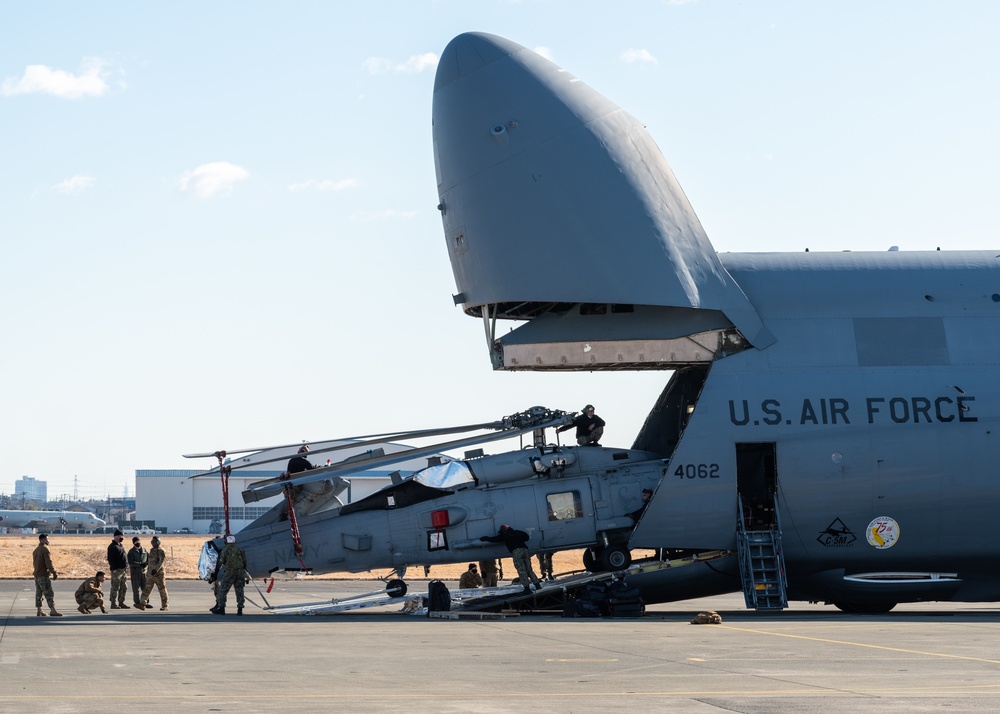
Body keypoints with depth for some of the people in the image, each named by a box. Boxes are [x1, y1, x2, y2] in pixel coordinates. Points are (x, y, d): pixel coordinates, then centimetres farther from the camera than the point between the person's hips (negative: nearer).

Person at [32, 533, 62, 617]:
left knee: (38, 593, 10)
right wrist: (54, 572, -17)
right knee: (49, 594, -10)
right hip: (44, 575, -9)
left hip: (37, 575, 9)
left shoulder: (36, 550, 16)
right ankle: (52, 610, -14)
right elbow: (48, 563, -19)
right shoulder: (45, 549, -12)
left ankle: (39, 611, 11)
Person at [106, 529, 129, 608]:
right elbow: (110, 559, -16)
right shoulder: (112, 546, -10)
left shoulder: (121, 546, 18)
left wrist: (126, 567, 16)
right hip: (116, 570, -9)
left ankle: (121, 603, 19)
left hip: (123, 570, 9)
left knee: (123, 587, 12)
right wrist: (114, 568, -20)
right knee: (115, 588, -6)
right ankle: (114, 604, -4)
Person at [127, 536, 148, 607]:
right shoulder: (131, 551, -4)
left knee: (145, 588, 6)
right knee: (136, 589, -2)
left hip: (143, 571, 5)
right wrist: (140, 564, -22)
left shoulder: (144, 550, 11)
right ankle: (137, 602, 4)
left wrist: (146, 563, -7)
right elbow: (130, 562, -15)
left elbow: (148, 558, 16)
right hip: (135, 571, -5)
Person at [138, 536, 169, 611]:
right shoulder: (152, 550, 14)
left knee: (162, 590, 0)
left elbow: (161, 561, -21)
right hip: (151, 574, 8)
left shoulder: (161, 551, -11)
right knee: (147, 589, -1)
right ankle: (142, 604, -6)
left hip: (159, 573, -8)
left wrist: (156, 569, -31)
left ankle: (164, 606, 7)